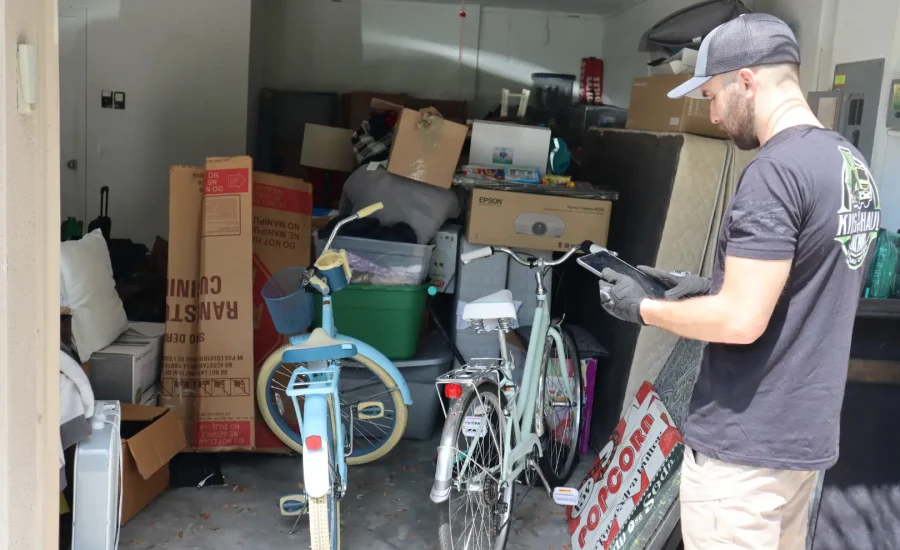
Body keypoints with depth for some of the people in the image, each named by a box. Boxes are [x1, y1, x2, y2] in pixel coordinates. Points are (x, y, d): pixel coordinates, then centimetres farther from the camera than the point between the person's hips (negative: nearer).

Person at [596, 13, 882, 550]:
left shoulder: (776, 169, -21)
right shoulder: (852, 163, 8)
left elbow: (741, 321, -24)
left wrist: (644, 309, -9)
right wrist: (710, 286, 11)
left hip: (746, 443, -9)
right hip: (806, 433, 9)